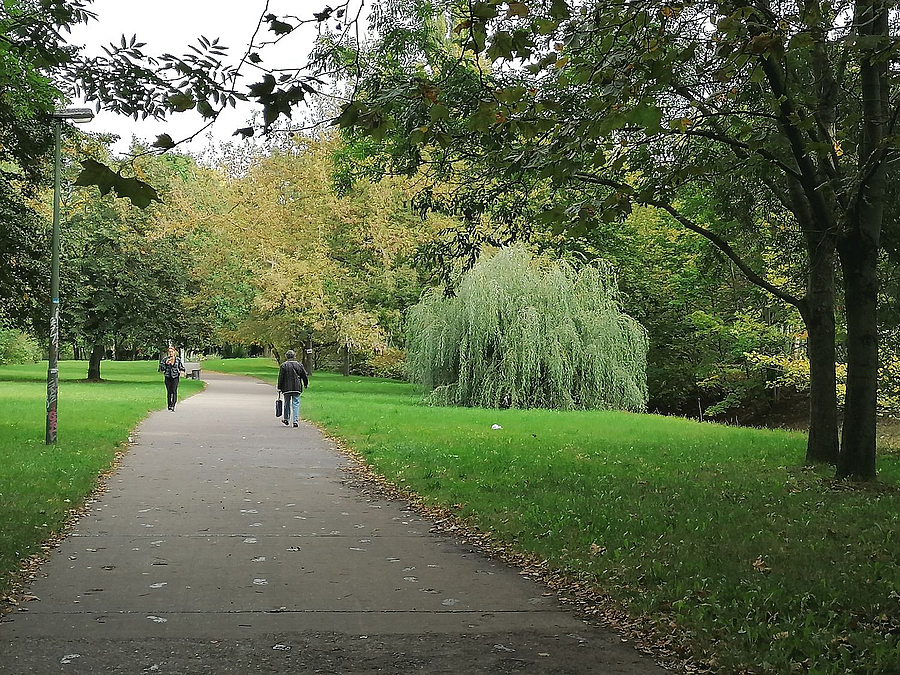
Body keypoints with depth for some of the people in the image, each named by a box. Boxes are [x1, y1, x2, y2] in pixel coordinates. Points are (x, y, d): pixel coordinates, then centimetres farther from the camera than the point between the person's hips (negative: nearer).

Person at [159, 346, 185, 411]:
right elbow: (161, 369, -1)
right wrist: (166, 363, -16)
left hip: (175, 377, -1)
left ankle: (173, 406, -20)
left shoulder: (178, 359, 3)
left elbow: (181, 367, 15)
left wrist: (181, 371, -6)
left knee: (174, 391, -13)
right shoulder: (165, 359, 1)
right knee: (169, 391, 4)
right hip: (168, 377, 1)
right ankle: (169, 406, 12)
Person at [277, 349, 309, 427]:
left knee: (287, 403, 15)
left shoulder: (283, 365, -3)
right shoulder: (299, 365, 1)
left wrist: (279, 388, 3)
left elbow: (280, 378, -3)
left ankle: (286, 419, 24)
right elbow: (305, 375, 8)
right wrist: (306, 384, 24)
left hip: (286, 388, 0)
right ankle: (296, 420, -7)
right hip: (297, 388, 0)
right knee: (296, 404, 0)